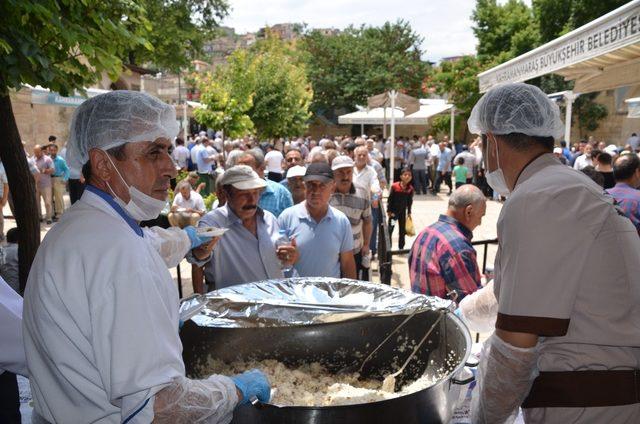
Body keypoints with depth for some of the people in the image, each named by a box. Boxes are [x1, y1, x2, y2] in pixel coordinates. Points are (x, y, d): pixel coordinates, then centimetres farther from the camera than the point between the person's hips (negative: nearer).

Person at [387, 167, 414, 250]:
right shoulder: (394, 186, -16)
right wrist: (388, 211, -10)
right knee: (390, 229, 2)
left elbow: (410, 201, 4)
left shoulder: (410, 189, -6)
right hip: (393, 211, -3)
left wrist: (409, 212, 4)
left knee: (402, 230, 11)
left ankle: (401, 247, 24)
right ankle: (388, 247, 13)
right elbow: (389, 199, -10)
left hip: (403, 211, 3)